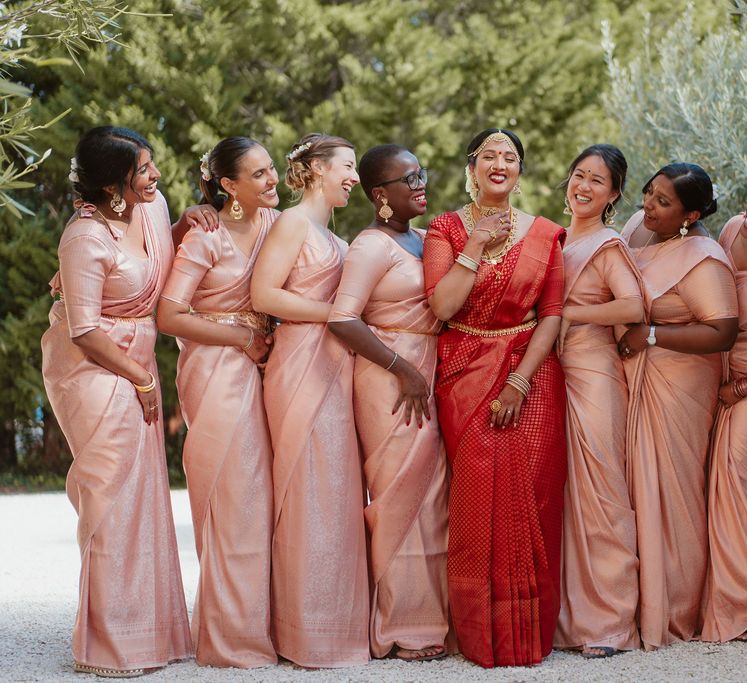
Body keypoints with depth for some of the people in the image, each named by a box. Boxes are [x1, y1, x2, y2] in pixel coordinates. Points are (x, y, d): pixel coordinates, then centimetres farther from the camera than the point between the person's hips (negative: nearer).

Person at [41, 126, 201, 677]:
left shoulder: (153, 204, 0)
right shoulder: (86, 237, -22)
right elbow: (85, 331, -19)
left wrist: (184, 223, -1)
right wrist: (143, 382, -10)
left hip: (136, 362, 8)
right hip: (94, 368, -8)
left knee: (143, 493, 11)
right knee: (113, 498, -4)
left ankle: (152, 629, 20)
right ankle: (113, 645, 6)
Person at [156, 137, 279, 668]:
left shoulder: (274, 223, 8)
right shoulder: (205, 239, -10)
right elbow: (169, 316, -14)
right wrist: (243, 337, -10)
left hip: (255, 366, 6)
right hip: (215, 370, -6)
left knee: (257, 495, 5)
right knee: (230, 497, -4)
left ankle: (256, 621, 14)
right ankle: (230, 637, 5)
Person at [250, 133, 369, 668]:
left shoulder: (330, 235, 21)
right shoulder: (294, 222, -5)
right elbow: (263, 294, -14)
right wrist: (335, 314, -12)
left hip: (335, 368, 9)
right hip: (303, 365, -9)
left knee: (337, 492, 7)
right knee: (312, 493, -6)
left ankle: (336, 623, 12)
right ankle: (309, 636, -1)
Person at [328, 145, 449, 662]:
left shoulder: (423, 239, 15)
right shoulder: (372, 246, -10)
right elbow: (343, 318, -20)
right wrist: (403, 369, -18)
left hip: (427, 377, 8)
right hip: (391, 380, -8)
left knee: (431, 495, 10)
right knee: (401, 497, -3)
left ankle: (431, 614, 19)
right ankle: (401, 629, 6)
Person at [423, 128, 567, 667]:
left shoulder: (544, 234, 6)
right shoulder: (447, 229, 4)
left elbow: (552, 316, 0)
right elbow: (442, 305, -10)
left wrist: (519, 382, -11)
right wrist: (477, 246, -12)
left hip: (531, 375, 1)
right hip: (465, 377, -1)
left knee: (527, 498, -6)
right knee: (477, 499, -5)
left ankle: (527, 632, 5)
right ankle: (482, 634, 6)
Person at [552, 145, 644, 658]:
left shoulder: (608, 244, -4)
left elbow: (633, 307, -19)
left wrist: (563, 312, -13)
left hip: (592, 374, -7)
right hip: (555, 374, 7)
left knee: (596, 494, -7)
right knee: (561, 495, 4)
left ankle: (608, 621, -2)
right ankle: (568, 615, 10)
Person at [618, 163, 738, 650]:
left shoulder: (703, 259, -17)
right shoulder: (640, 228, 7)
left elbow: (722, 334, -24)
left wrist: (649, 335, -21)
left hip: (676, 386, -7)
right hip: (632, 380, 7)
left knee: (668, 491, -1)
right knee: (638, 484, 7)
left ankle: (673, 616, 12)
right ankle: (642, 602, 16)